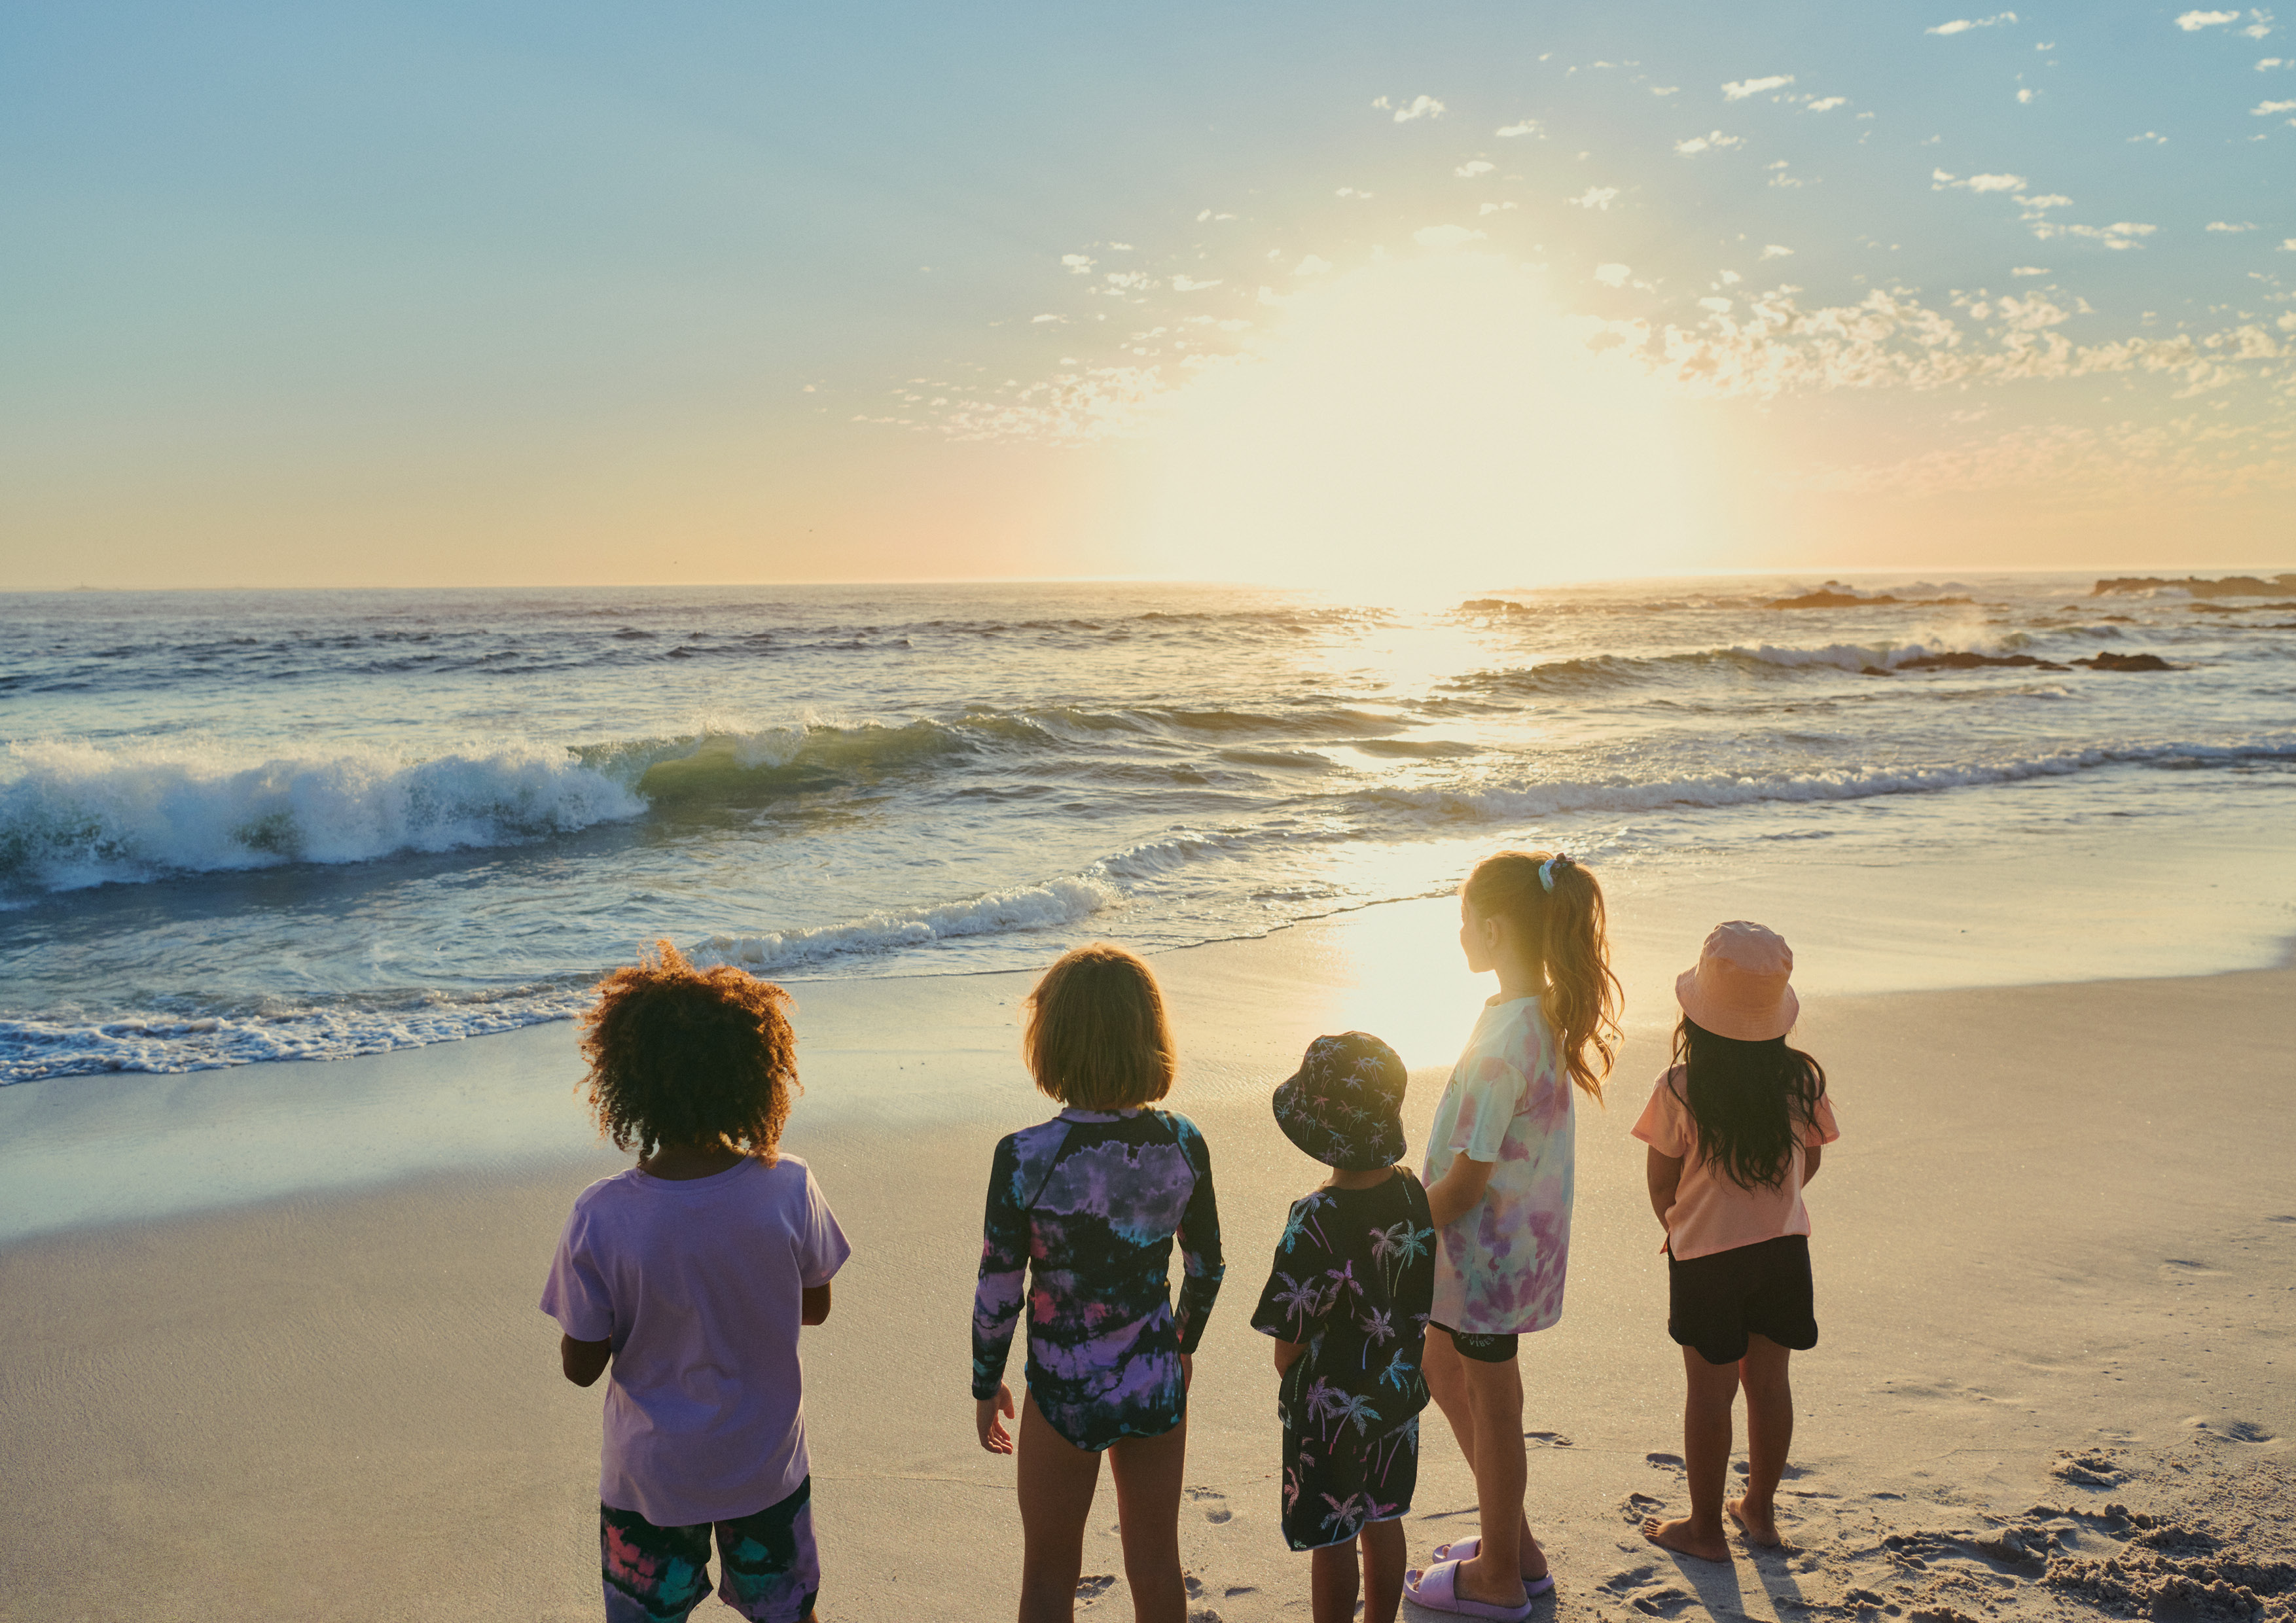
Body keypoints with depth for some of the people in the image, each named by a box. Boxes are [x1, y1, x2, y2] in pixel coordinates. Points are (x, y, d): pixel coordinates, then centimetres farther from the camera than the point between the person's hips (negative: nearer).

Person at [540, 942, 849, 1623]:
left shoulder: (600, 1220, -25)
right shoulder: (789, 1190, -22)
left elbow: (581, 1366, -13)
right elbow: (815, 1308, -4)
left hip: (652, 1480, -1)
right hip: (768, 1466, 1)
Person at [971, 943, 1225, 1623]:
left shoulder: (1024, 1158, -23)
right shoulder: (1183, 1145, -12)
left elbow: (998, 1292, -14)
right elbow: (1207, 1267, 1)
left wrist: (985, 1386, 4)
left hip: (1064, 1394, -3)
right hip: (1158, 1387, 3)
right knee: (1157, 1568, 21)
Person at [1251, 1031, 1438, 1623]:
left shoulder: (1315, 1218, -28)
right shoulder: (1412, 1192, -10)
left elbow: (1291, 1333, -20)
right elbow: (1423, 1297, 2)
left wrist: (1285, 1364, 0)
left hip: (1332, 1405, -6)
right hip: (1397, 1391, 6)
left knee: (1332, 1540, 11)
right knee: (1382, 1521, 23)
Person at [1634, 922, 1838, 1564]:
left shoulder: (1680, 1090, -19)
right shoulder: (1800, 1081, -8)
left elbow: (1661, 1182, -8)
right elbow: (1809, 1163, 6)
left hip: (1706, 1258, -3)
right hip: (1783, 1248, 4)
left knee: (1709, 1392, 8)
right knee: (1768, 1380, 17)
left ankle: (1705, 1528, 22)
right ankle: (1760, 1509, 33)